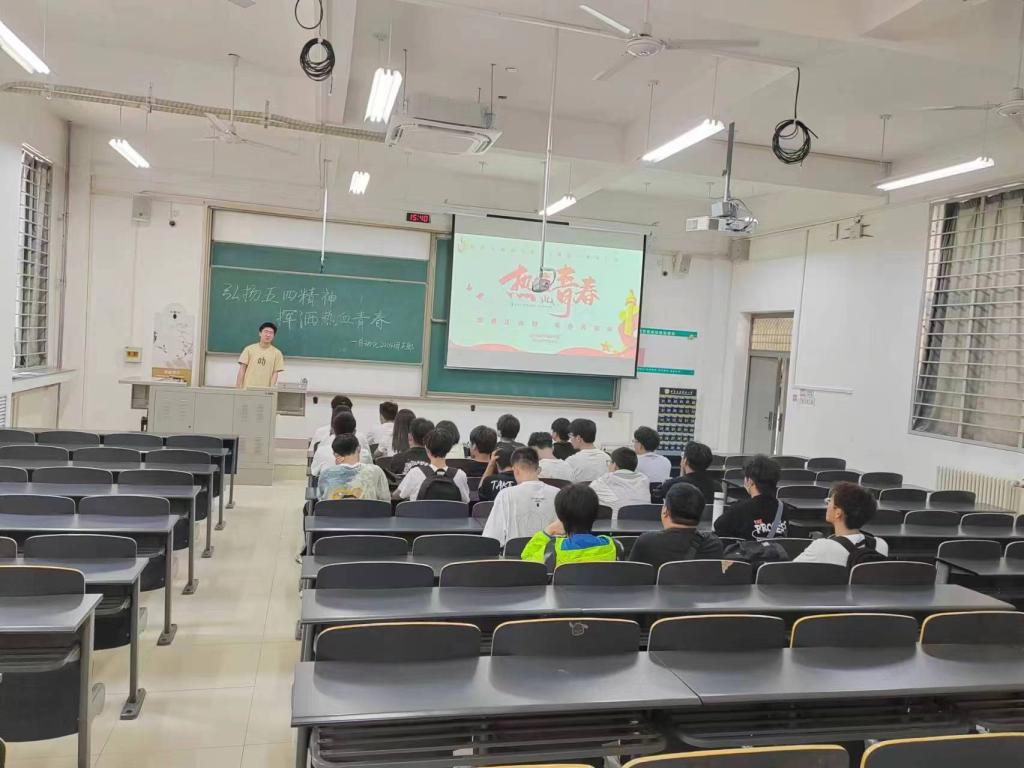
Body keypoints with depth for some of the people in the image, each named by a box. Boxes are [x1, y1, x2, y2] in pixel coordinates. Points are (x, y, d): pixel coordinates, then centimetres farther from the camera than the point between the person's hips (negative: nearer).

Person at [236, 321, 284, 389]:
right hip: (247, 389, 0)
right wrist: (238, 388, -3)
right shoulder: (249, 349, 4)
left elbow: (275, 373, 1)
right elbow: (242, 370, 4)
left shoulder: (277, 353, 2)